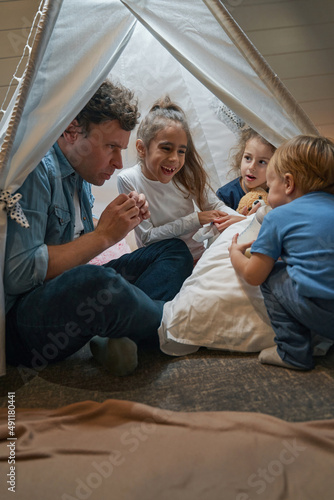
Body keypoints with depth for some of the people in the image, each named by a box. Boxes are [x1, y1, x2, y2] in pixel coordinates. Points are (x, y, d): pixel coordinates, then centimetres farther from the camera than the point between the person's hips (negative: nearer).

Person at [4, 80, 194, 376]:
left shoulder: (80, 173, 12)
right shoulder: (36, 170, -17)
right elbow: (17, 275, -25)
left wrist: (125, 222, 4)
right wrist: (103, 235, -18)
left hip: (78, 292, 10)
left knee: (175, 251, 7)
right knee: (98, 284, -42)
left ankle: (119, 336, -18)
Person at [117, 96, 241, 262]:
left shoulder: (187, 173, -6)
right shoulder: (128, 180, -13)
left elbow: (215, 206, 4)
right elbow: (147, 236, -14)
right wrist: (195, 220, -19)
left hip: (197, 257, 3)